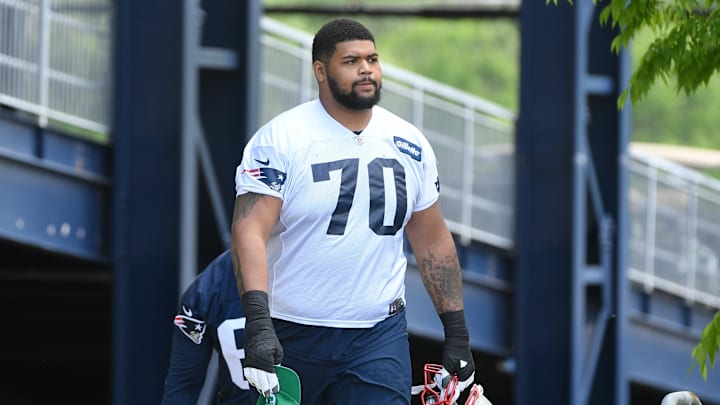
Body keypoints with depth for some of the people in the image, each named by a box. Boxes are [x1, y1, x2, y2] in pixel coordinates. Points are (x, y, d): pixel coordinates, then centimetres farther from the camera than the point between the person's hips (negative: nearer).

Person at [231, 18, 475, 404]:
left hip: (379, 338, 2)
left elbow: (432, 241, 14)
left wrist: (457, 332, 12)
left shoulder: (410, 146, 6)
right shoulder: (280, 139, -9)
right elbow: (250, 231, -17)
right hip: (290, 335, -2)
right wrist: (258, 323, -29)